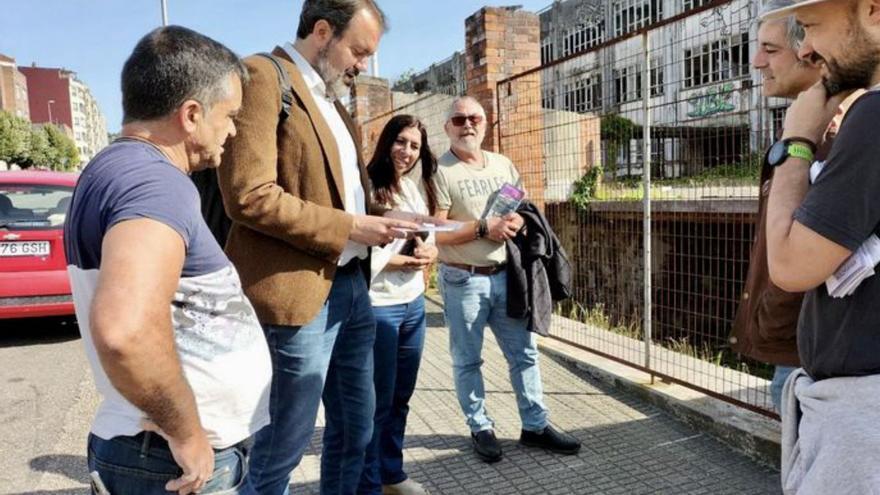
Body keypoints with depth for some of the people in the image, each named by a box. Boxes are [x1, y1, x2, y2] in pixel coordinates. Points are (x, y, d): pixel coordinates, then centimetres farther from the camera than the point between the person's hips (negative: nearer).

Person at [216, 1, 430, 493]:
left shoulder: (334, 100, 19)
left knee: (356, 429, 20)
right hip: (299, 291, -9)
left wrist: (380, 216, 5)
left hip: (352, 285, 9)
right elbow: (250, 195, -20)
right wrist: (349, 227, -16)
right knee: (283, 445, 7)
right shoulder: (261, 76, -10)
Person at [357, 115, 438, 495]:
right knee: (379, 399, 4)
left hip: (414, 303, 7)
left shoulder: (419, 188, 10)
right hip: (378, 305, -7)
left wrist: (430, 252, -5)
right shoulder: (369, 188, -13)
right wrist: (402, 261, -16)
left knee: (401, 396, 17)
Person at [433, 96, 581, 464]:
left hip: (506, 275, 5)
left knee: (524, 353, 10)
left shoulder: (503, 165, 11)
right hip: (463, 281, -5)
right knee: (467, 361, 7)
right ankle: (481, 429, 24)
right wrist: (484, 228, -19)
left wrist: (517, 221, -8)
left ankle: (535, 426, 24)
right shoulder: (439, 170, -8)